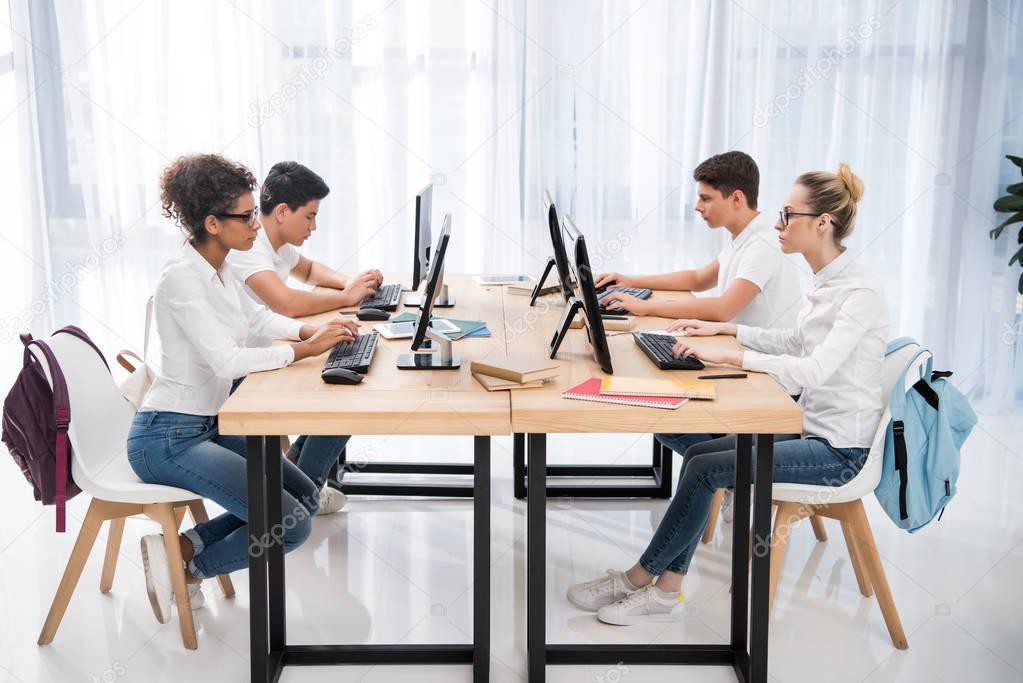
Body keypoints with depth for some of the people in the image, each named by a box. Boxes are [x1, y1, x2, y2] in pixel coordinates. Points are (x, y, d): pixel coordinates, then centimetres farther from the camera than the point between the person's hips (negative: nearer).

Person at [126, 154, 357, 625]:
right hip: (166, 437, -10)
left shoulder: (216, 269, 7)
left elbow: (257, 318, 22)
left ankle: (184, 545, 7)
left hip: (208, 426, 10)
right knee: (289, 524, -16)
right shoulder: (182, 277, -20)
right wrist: (305, 349, -21)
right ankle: (186, 565, 2)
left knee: (307, 498, 7)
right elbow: (226, 360, -28)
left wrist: (313, 331, 4)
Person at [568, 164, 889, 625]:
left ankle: (638, 580, 1)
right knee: (698, 454, -5)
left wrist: (727, 355, -31)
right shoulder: (823, 280, 9)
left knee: (705, 469, -16)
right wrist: (725, 329, 11)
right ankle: (666, 592, -3)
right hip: (810, 427, 9)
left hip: (838, 448, -9)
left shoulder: (861, 291, -20)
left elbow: (815, 369, -31)